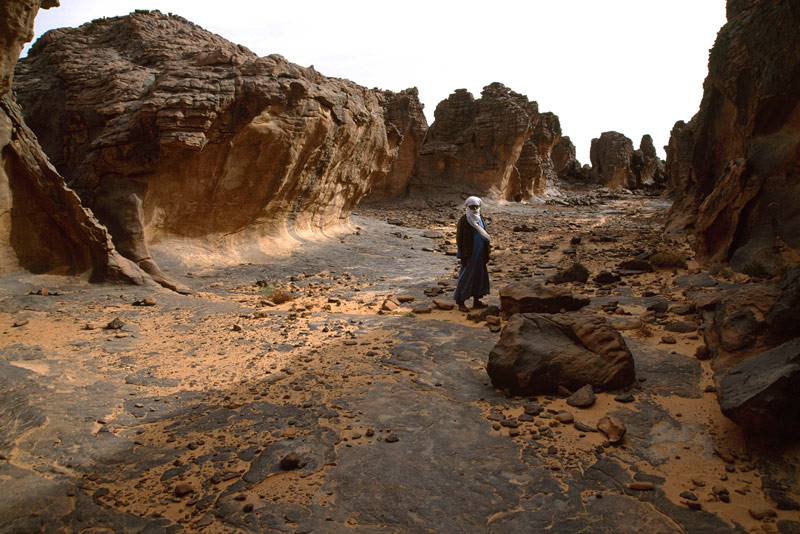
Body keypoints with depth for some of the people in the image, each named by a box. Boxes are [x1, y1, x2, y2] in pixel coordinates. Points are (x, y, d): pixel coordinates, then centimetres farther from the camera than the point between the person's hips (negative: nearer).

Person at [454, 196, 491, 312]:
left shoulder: (480, 218, 11)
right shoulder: (463, 220, -9)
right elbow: (459, 238, -11)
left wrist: (486, 253, 14)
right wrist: (463, 255, -15)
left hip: (480, 253, 7)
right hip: (469, 253, -7)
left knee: (479, 275, 12)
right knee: (466, 276, -4)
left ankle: (476, 300, 24)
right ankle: (460, 302, 3)